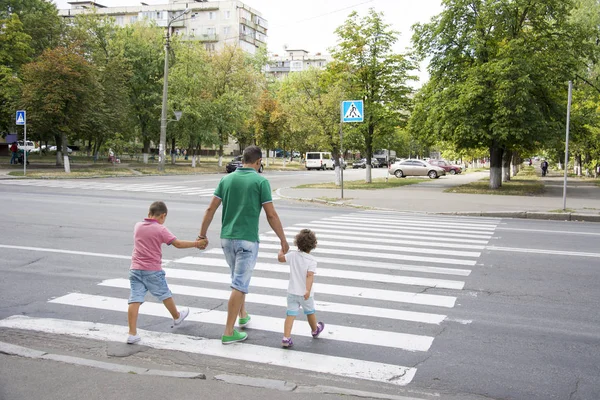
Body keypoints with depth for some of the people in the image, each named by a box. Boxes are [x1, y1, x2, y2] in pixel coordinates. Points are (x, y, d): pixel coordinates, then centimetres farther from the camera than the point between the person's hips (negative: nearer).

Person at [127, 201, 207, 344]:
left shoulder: (137, 226, 6)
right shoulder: (160, 229, -10)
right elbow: (178, 244, -11)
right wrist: (196, 243, -2)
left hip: (135, 269, 4)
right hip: (153, 271, -4)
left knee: (135, 300, -3)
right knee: (165, 295, 18)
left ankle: (132, 333, -8)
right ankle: (177, 317, 41)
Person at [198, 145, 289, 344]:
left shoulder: (227, 179, 6)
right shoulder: (260, 181, -9)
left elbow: (210, 209, 4)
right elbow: (271, 215, -9)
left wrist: (202, 234, 12)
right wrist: (283, 240, 1)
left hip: (227, 238, 6)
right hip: (247, 240, -6)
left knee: (240, 279, 25)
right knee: (239, 285, -3)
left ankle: (243, 316, 40)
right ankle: (229, 332, -1)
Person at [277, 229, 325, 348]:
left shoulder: (293, 255, -5)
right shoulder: (312, 261, -16)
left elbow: (280, 258, 10)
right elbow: (310, 275, -26)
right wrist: (308, 290, -32)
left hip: (292, 292, 2)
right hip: (305, 294, -2)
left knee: (290, 314, 0)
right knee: (310, 312, 21)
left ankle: (286, 338, -11)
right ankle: (315, 330, 45)